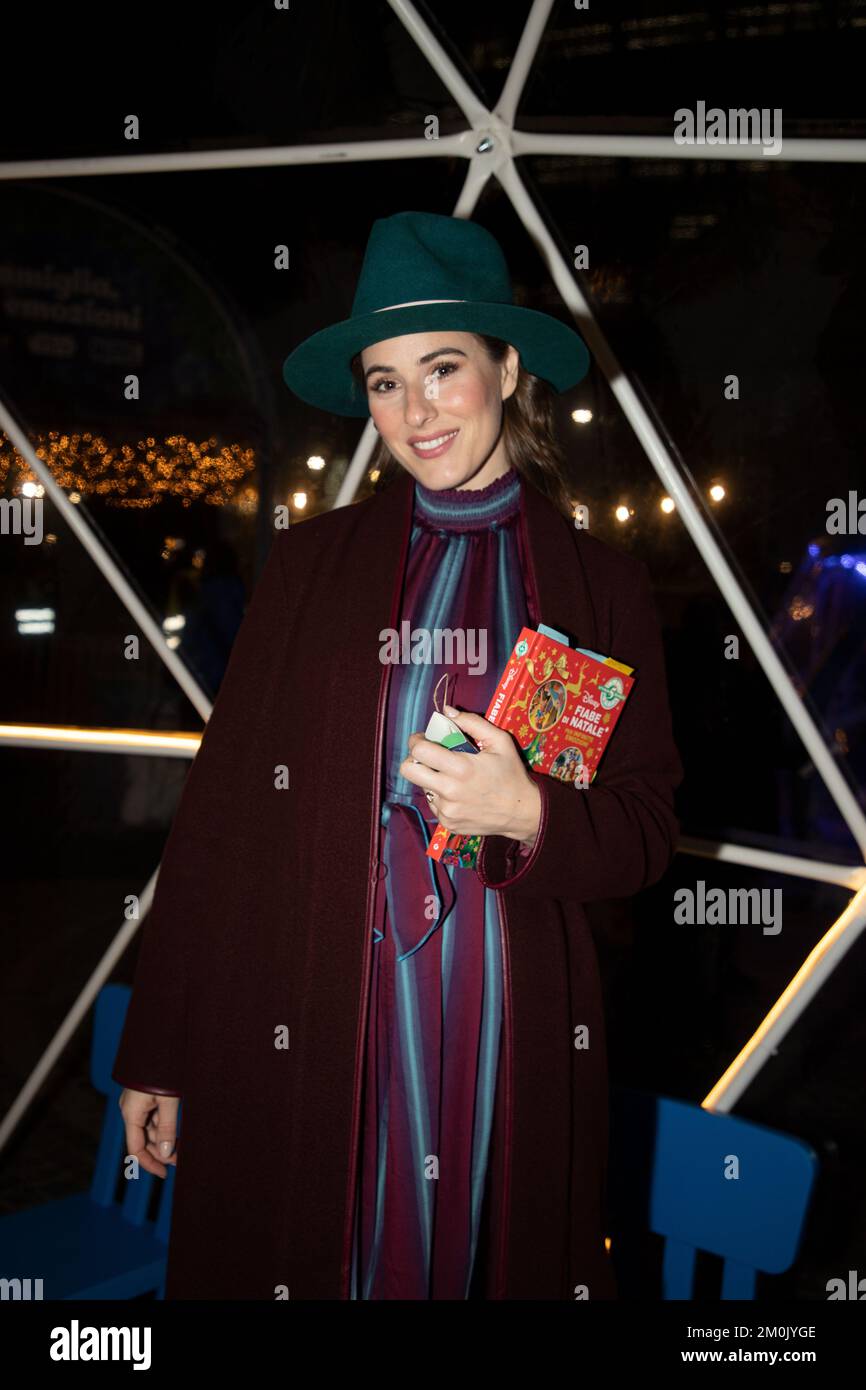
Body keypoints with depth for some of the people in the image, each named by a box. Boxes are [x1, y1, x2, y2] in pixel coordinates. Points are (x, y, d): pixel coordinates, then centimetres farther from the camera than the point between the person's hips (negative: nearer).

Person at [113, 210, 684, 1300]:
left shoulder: (601, 586, 4)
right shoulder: (310, 565, 4)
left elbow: (646, 833, 5)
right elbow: (221, 810, 1)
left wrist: (529, 813, -17)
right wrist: (158, 1056, 1)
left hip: (511, 1040, 1)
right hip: (308, 1037, 0)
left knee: (497, 1260, 11)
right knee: (302, 1254, 9)